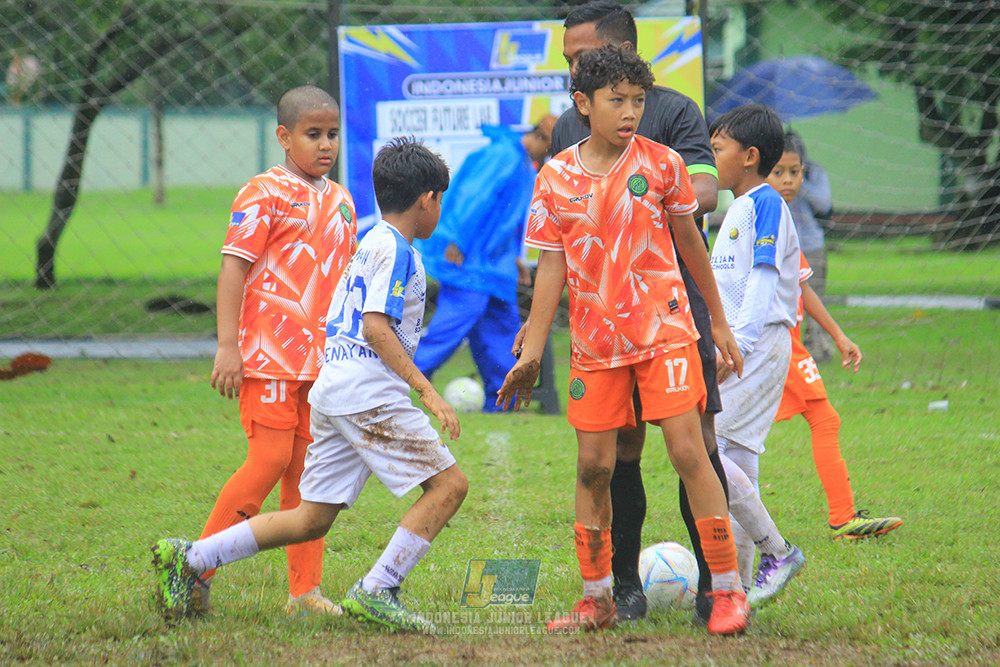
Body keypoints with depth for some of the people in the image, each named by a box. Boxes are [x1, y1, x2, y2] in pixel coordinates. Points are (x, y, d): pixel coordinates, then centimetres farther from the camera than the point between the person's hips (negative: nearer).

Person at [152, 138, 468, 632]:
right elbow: (376, 327, -18)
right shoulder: (396, 249, -8)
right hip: (367, 391, -10)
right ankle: (376, 591, -14)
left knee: (312, 519, 11)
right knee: (448, 484, -8)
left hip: (331, 387, 10)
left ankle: (188, 559, 10)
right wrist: (426, 391, -22)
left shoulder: (372, 242, 21)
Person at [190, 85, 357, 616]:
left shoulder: (340, 201, 15)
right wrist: (227, 347, -16)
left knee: (307, 469, 5)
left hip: (322, 357, 7)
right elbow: (234, 268, -10)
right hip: (269, 353, -7)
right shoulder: (264, 195, -6)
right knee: (271, 459, -11)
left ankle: (305, 591, 7)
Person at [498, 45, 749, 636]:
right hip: (594, 341, 2)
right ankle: (597, 600, 15)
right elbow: (551, 267, 4)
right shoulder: (557, 179, 0)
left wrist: (720, 322, 14)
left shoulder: (661, 163, -3)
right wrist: (533, 351, 1)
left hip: (664, 330, -2)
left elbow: (690, 242, 8)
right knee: (593, 466, 4)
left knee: (688, 451, -10)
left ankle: (728, 591, -5)